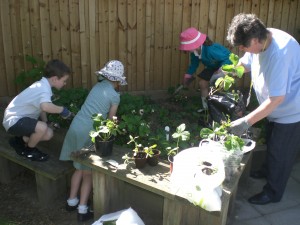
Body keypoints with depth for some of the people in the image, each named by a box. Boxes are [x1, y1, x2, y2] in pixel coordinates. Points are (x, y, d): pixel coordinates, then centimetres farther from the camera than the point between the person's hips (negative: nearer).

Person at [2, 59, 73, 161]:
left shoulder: (42, 85, 7)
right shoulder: (44, 89, -25)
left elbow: (41, 106, 15)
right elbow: (45, 106, -46)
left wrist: (46, 122, 2)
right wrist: (62, 109, -29)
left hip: (20, 118, 10)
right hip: (14, 120, -10)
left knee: (48, 134, 1)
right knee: (42, 127, -31)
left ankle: (20, 141, 20)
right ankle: (29, 151, -3)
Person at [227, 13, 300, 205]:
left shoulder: (279, 52, -38)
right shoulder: (260, 39, -11)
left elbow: (277, 98, -36)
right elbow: (245, 64, 7)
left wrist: (247, 122, -35)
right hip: (275, 109, 9)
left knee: (280, 153, 7)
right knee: (271, 143, 27)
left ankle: (273, 192, 26)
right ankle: (268, 171, 52)